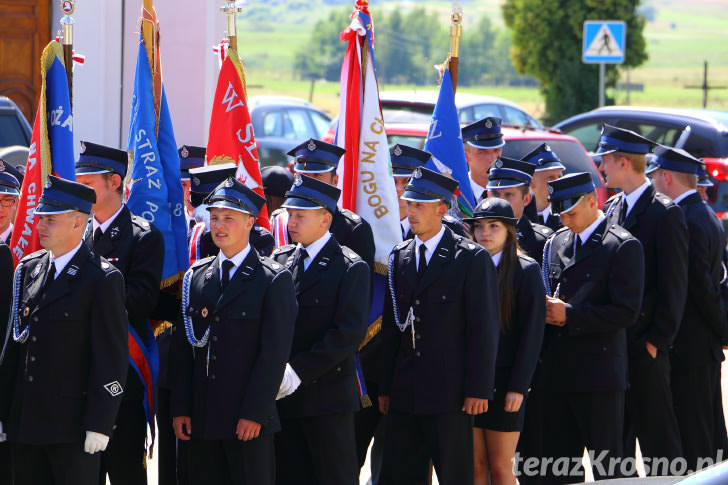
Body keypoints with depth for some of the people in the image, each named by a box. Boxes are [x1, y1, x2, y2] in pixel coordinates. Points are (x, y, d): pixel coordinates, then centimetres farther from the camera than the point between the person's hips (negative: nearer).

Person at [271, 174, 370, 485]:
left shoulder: (350, 267, -6)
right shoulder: (280, 260, 12)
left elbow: (350, 332, -14)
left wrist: (299, 371, -18)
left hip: (327, 398, -5)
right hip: (284, 396, 5)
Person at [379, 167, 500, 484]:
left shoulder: (472, 258, -5)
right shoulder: (400, 257, 12)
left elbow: (483, 329, -7)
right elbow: (391, 327, 14)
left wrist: (478, 390, -12)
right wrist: (385, 387, 10)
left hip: (450, 392, -5)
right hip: (405, 393, 5)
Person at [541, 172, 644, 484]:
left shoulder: (623, 246, -8)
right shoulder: (558, 242, 14)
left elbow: (626, 312, -14)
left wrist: (569, 315, -15)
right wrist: (548, 311, 1)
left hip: (599, 374, -7)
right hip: (558, 373, 7)